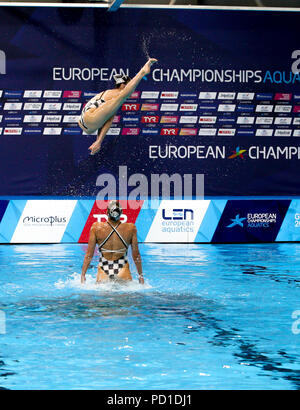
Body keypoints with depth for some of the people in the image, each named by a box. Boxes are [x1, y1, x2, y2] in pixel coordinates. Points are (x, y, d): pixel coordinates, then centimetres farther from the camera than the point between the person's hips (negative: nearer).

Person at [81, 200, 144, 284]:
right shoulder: (131, 228, -1)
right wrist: (140, 275, 16)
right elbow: (136, 256, 6)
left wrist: (83, 275, 9)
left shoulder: (96, 227, -1)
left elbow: (89, 255, 1)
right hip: (123, 271, -1)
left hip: (103, 272, 1)